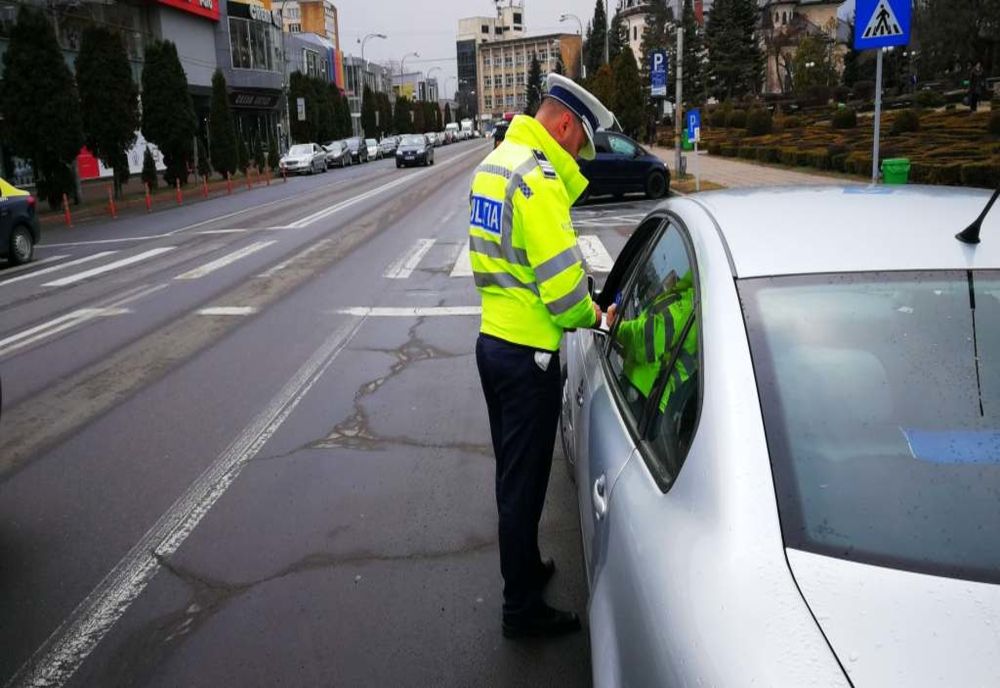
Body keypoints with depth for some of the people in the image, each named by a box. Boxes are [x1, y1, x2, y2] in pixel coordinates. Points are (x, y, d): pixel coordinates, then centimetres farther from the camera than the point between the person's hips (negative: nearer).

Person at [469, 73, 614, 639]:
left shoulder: (497, 162, 12)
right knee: (524, 482, 3)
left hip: (495, 339, 10)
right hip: (528, 353, -10)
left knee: (515, 473, 23)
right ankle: (523, 609, 19)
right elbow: (560, 274, -23)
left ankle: (526, 569, 41)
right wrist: (589, 316, -4)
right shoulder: (537, 176, -20)